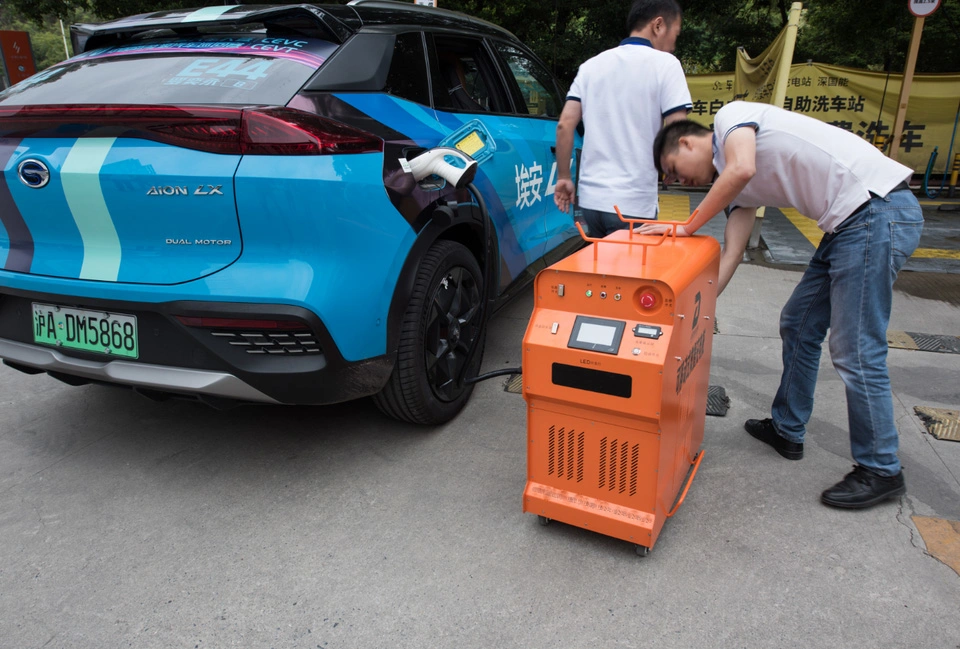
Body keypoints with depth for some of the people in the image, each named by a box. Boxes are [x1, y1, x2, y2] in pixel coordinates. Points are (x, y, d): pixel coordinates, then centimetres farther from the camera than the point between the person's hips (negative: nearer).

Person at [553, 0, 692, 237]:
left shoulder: (592, 65, 11)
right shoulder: (665, 63, -4)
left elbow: (564, 125, 6)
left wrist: (564, 178, 13)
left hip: (591, 198, 6)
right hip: (633, 204, -5)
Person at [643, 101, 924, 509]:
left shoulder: (731, 115, -2)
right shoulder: (737, 188, 19)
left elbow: (742, 169, -23)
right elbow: (730, 254, 12)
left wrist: (687, 228, -11)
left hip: (877, 208, -10)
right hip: (850, 222, 10)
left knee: (854, 350, -4)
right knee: (798, 325, 18)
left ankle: (880, 472, 13)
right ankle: (787, 430, 34)